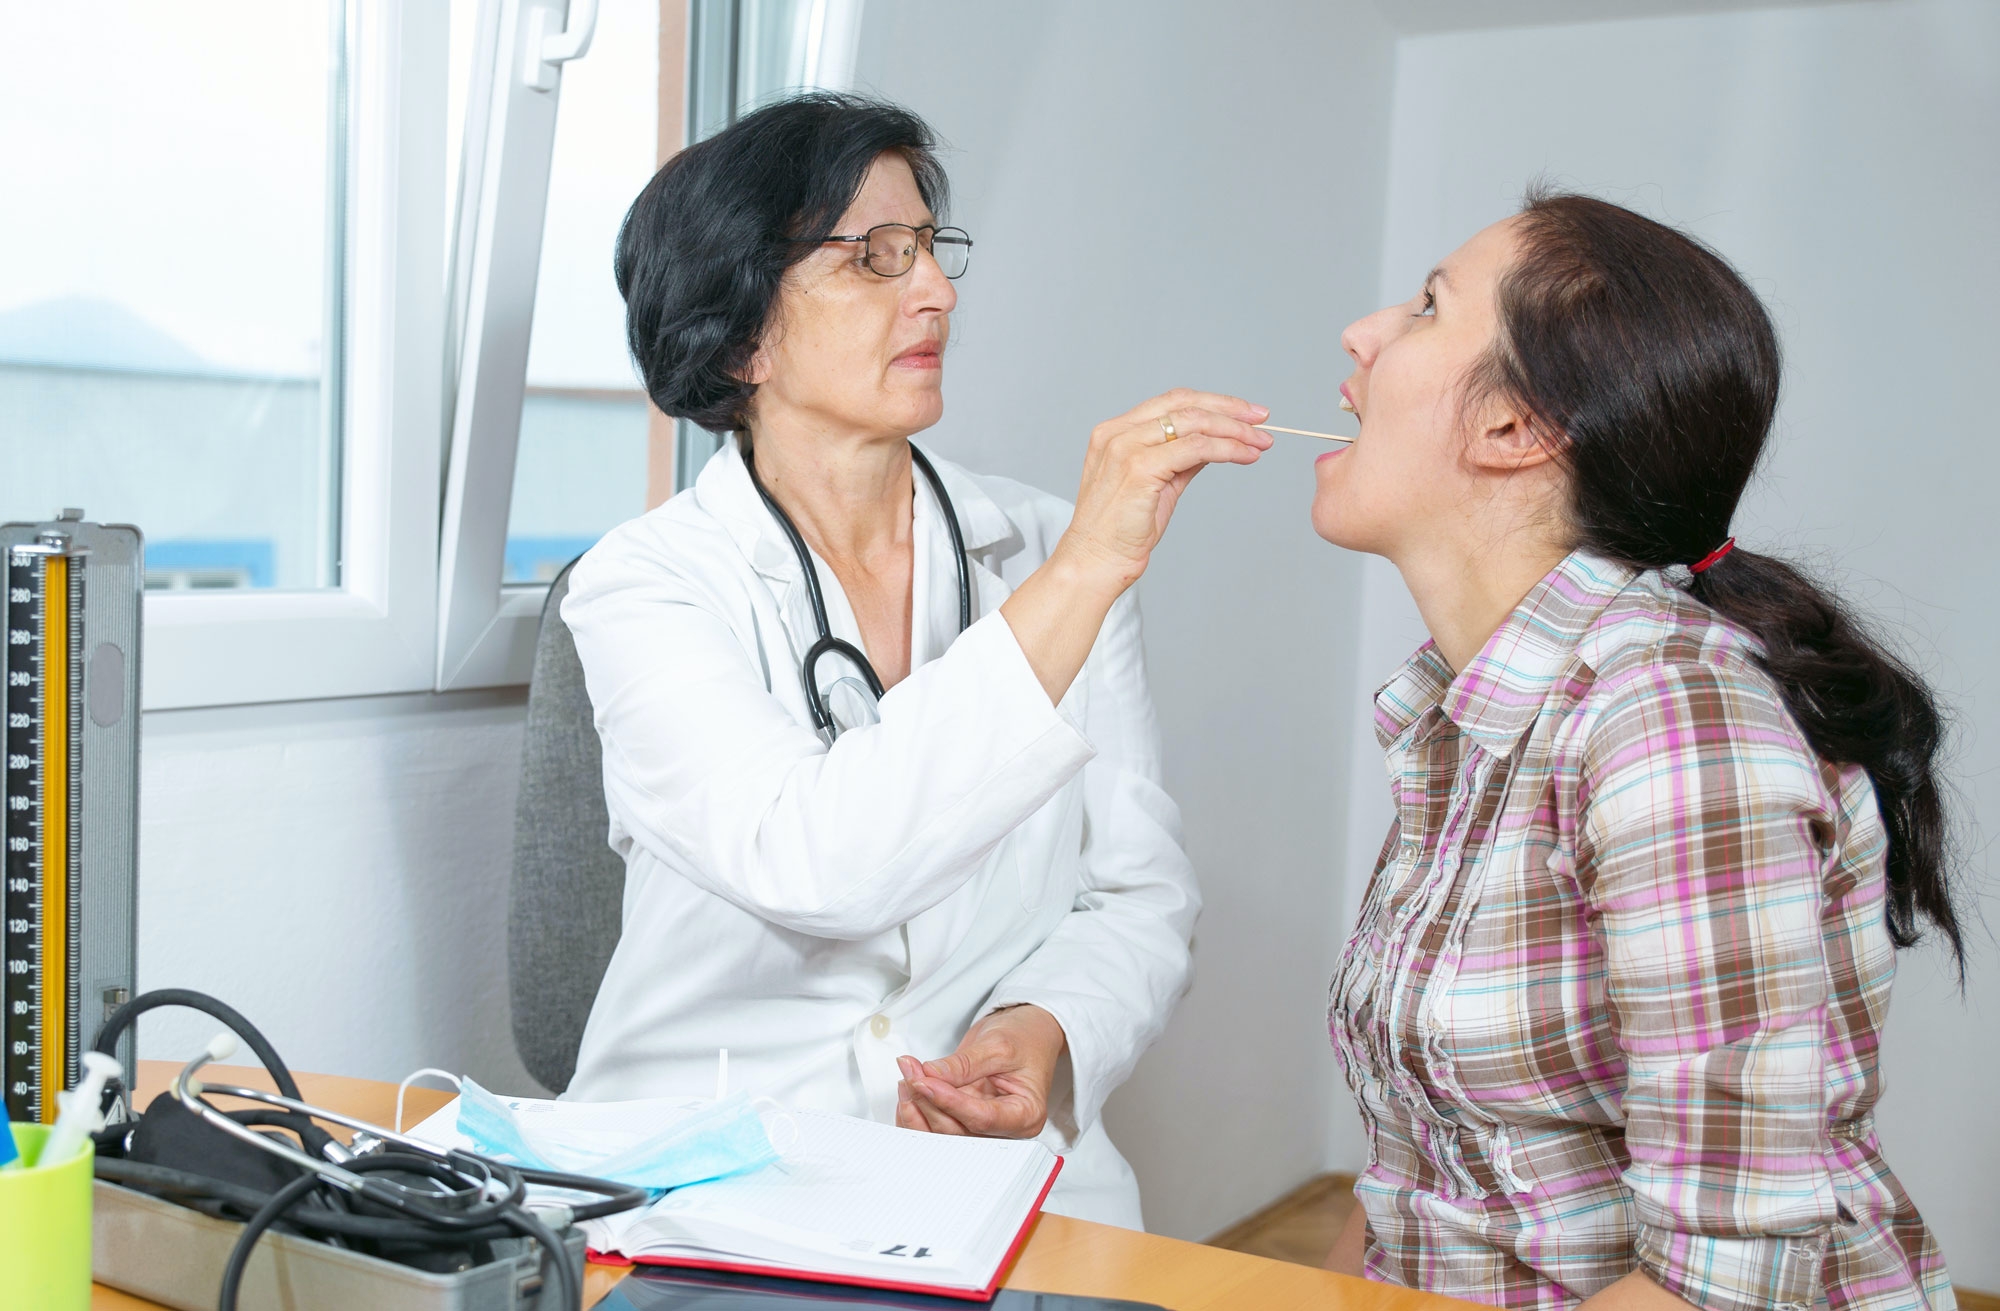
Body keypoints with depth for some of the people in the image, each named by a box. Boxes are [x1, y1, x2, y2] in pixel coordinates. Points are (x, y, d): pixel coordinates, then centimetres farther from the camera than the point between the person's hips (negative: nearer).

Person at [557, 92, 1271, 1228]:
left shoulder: (1041, 550, 4)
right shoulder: (643, 585, -7)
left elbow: (1142, 895, 7)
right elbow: (812, 864, -25)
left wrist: (1050, 1032, -15)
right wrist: (1088, 571, -26)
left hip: (1004, 1168, 3)